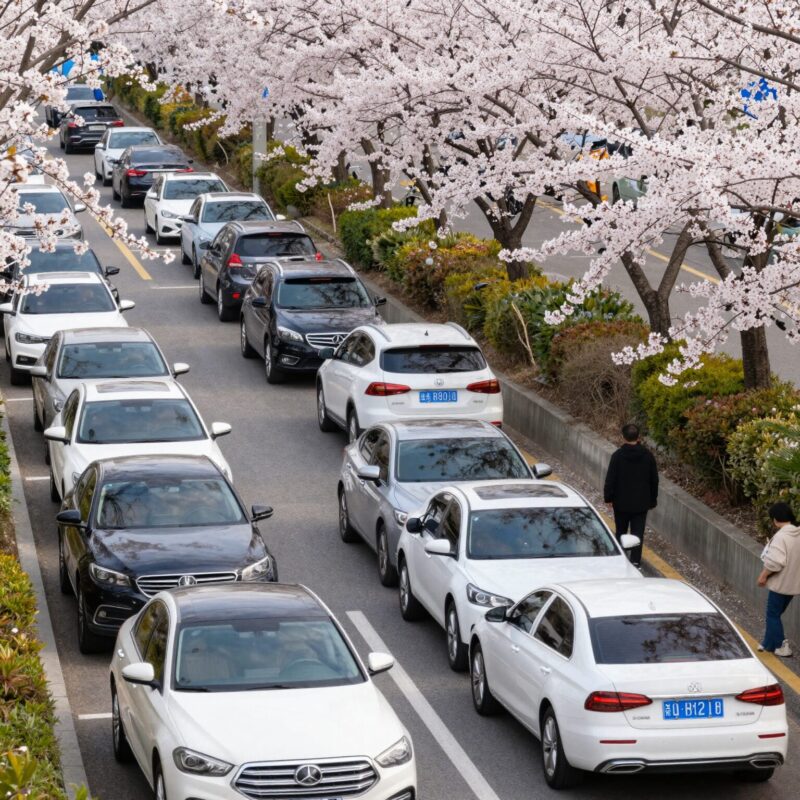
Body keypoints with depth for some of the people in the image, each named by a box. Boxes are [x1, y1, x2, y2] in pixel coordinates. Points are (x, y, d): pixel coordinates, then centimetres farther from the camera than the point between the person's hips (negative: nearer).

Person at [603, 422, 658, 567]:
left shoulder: (618, 456, -13)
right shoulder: (647, 455, -3)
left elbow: (610, 479, -10)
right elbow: (654, 480, 5)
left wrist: (608, 497, 2)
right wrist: (652, 500, 16)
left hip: (622, 502, -1)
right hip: (641, 503, 1)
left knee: (621, 531, 15)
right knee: (638, 533, 3)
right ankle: (635, 561, -3)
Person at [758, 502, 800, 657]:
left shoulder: (781, 536, -23)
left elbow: (775, 561, -27)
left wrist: (763, 575, -12)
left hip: (780, 583, -8)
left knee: (773, 615, 8)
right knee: (775, 613, 19)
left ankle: (781, 646, 11)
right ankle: (769, 643, 27)